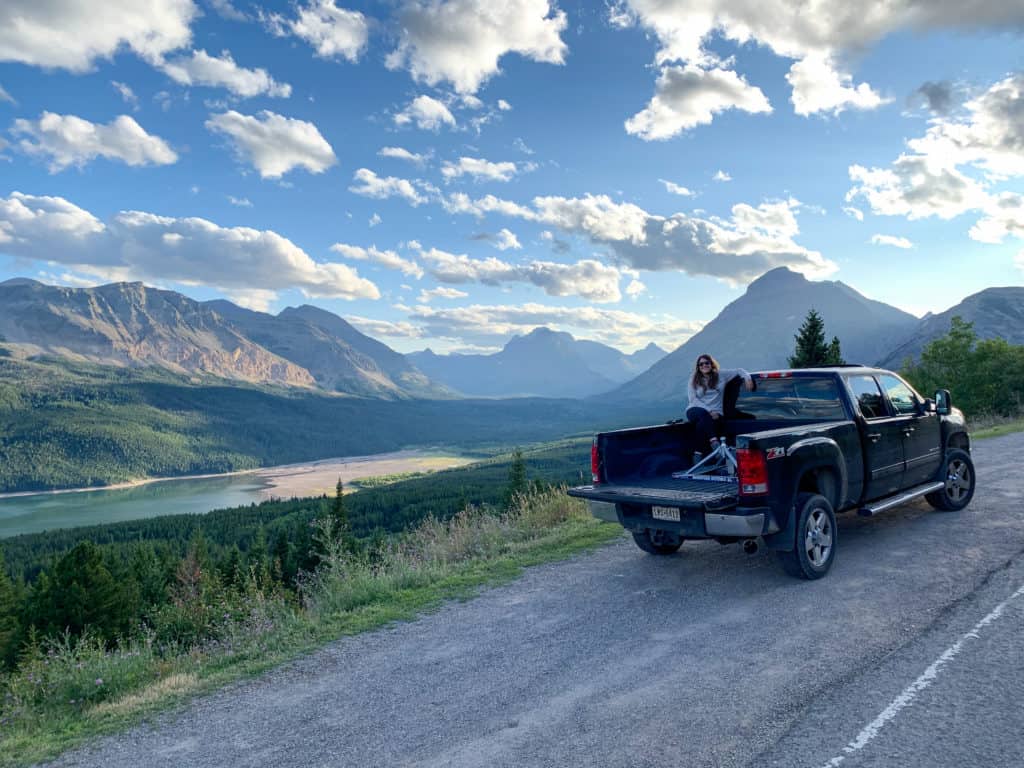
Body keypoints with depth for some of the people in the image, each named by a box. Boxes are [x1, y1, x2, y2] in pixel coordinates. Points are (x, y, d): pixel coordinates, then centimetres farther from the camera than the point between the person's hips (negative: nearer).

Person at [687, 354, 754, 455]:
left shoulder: (721, 375, 14)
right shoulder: (693, 380, 11)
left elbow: (739, 370, 17)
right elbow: (693, 399, 0)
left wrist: (747, 378, -7)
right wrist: (709, 411, -12)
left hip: (714, 413, 0)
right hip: (695, 411, 0)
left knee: (702, 425, -35)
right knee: (703, 413, -39)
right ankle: (714, 442, -47)